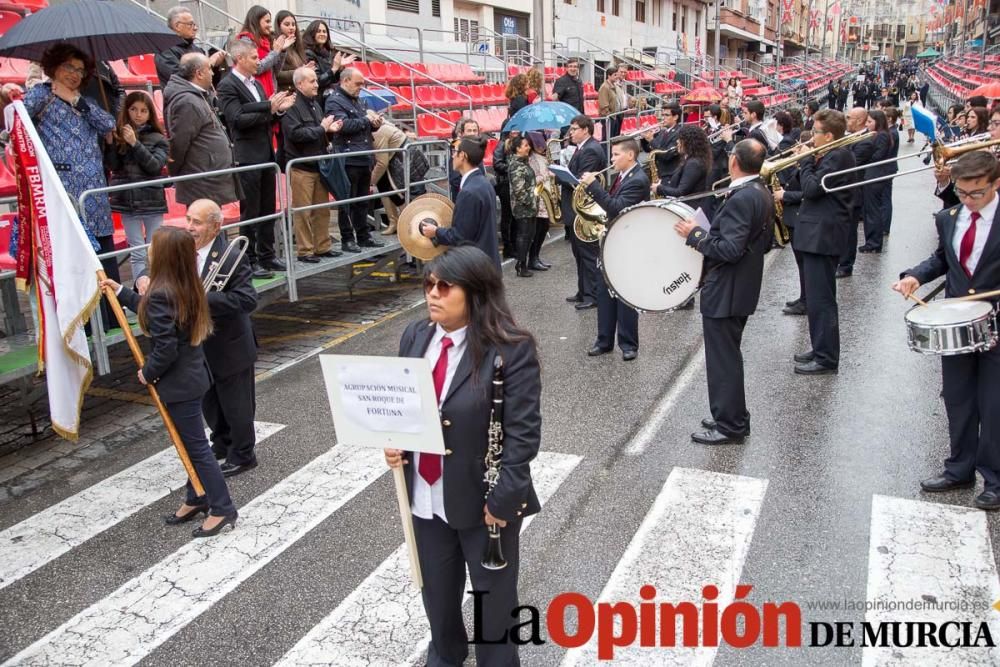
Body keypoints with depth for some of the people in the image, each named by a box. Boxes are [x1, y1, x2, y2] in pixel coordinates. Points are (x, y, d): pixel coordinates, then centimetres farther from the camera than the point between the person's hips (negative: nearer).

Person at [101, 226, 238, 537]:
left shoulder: (161, 293, -25)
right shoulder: (185, 287, 3)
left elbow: (166, 348, -27)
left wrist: (147, 373, -9)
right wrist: (121, 291, 27)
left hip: (179, 381, -9)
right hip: (191, 373, 10)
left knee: (196, 446, 1)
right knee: (191, 442, 20)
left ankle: (223, 509, 10)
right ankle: (197, 499, 33)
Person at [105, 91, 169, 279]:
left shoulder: (157, 139, 2)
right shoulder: (119, 135, 3)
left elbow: (156, 166, -12)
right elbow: (112, 166, -3)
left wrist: (135, 143, -17)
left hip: (152, 200, -1)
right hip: (128, 200, 1)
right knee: (137, 253, 3)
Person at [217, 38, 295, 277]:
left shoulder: (256, 83, 15)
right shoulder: (227, 85, -8)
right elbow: (238, 119, -19)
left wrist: (279, 108, 0)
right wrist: (269, 108, -19)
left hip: (266, 154, 8)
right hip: (247, 156, -8)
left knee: (268, 209, 12)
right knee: (250, 211, -1)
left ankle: (267, 255, 22)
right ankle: (249, 261, 7)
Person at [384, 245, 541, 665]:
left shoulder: (511, 348, -19)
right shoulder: (415, 337, 0)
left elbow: (524, 432, -18)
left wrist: (502, 498, -19)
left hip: (482, 498, -5)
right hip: (425, 495, 6)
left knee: (493, 593, 16)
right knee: (436, 587, 25)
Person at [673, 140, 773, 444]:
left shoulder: (740, 198, -23)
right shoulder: (762, 193, 8)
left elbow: (729, 249, -28)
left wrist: (695, 235, -17)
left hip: (725, 292, -10)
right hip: (742, 288, 10)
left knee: (723, 360, 0)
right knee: (728, 356, 20)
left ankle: (730, 426, 10)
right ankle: (732, 417, 30)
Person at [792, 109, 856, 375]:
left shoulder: (838, 156, -16)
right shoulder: (835, 155, 15)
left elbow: (812, 188, -21)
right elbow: (813, 186, 14)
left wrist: (805, 161, -8)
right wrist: (808, 162, 1)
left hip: (822, 236, -11)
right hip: (818, 233, 11)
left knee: (820, 300, -6)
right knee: (817, 298, 17)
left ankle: (826, 358, 1)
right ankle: (821, 350, 27)